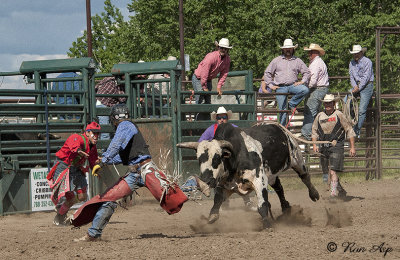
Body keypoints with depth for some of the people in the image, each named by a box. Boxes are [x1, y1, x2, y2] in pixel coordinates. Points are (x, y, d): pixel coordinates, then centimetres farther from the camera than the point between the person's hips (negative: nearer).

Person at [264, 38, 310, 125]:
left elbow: (306, 72, 16)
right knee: (282, 110, -6)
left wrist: (302, 82, 0)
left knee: (305, 90, -29)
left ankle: (292, 103, -7)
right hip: (280, 87, -1)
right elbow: (267, 73, 12)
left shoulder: (297, 61, 13)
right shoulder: (277, 60, 11)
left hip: (292, 85, 1)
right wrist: (270, 85, 2)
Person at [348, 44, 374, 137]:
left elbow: (366, 77, -13)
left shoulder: (367, 62, -7)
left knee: (362, 110, -12)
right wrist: (355, 86, -9)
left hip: (366, 86, -6)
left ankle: (357, 131, -9)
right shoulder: (352, 63, 13)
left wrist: (358, 88, -16)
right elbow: (351, 77, 10)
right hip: (357, 86, 6)